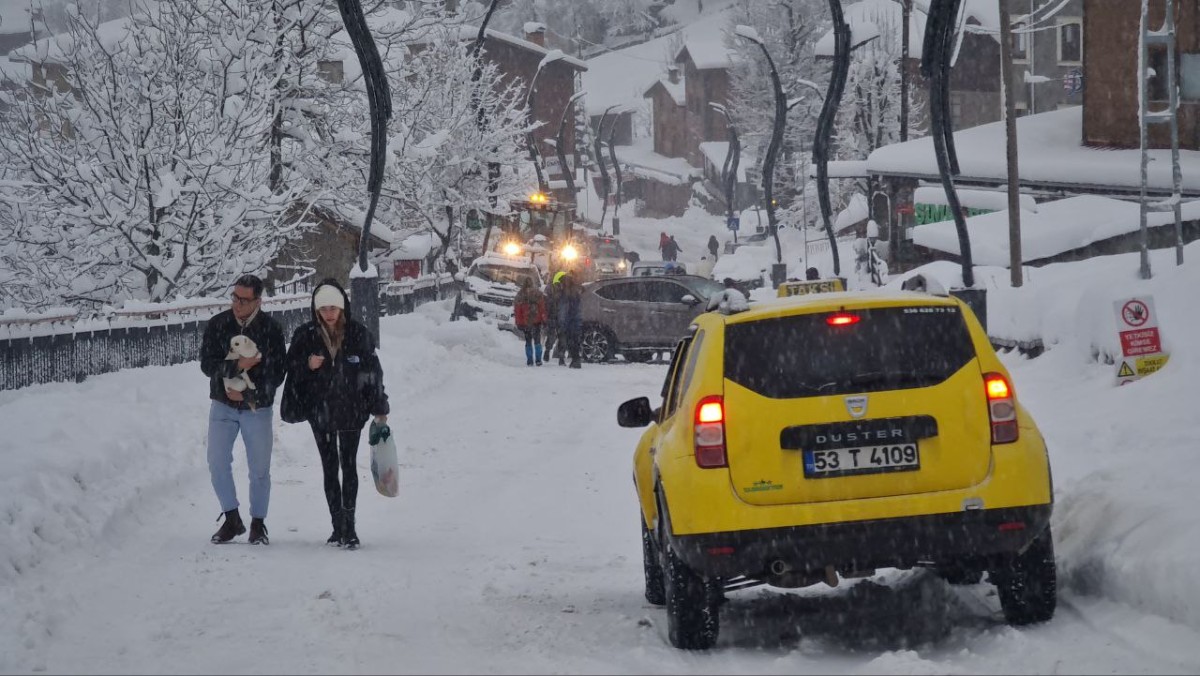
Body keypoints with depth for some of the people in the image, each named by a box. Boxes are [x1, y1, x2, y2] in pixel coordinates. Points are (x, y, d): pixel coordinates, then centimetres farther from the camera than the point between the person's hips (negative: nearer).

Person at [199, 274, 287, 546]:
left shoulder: (271, 329, -7)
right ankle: (232, 519, 11)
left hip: (257, 408, -2)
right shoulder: (217, 325, -4)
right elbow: (207, 364, -10)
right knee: (218, 463, -4)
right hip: (222, 405, 2)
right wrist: (237, 365, -25)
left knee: (259, 469, 0)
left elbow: (277, 374, -6)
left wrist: (249, 394, -16)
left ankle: (258, 523, 14)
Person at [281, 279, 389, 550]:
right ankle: (338, 526, 13)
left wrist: (379, 409, 2)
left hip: (351, 410, -2)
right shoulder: (306, 335, -2)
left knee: (349, 465, -5)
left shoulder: (358, 334, -5)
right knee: (329, 468, 7)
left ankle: (349, 526, -3)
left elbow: (373, 370, 0)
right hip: (320, 412, 2)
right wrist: (307, 365, -17)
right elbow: (291, 368, 6)